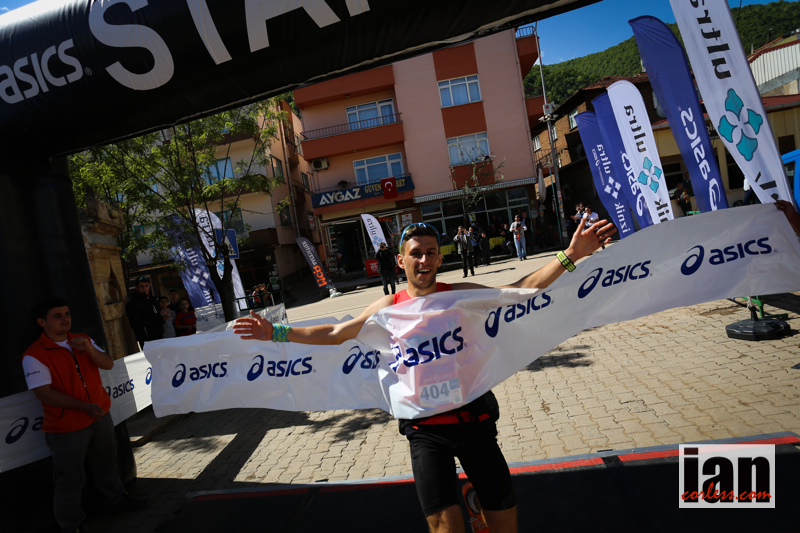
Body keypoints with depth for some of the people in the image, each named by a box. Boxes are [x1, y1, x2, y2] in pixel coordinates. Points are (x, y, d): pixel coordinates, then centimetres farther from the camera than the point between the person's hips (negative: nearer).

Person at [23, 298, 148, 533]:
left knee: (106, 463, 23)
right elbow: (44, 393, -21)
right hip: (67, 427, -6)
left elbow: (108, 364, -2)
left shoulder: (82, 339, 4)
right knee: (70, 480, 7)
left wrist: (89, 349, -21)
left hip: (100, 416, 6)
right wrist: (85, 406, -24)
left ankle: (116, 499, 44)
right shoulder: (34, 355, -17)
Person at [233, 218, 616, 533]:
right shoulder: (388, 307, 2)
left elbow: (520, 291, -7)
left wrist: (569, 257, -15)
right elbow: (333, 334, 9)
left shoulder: (461, 294, 0)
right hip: (425, 430, 0)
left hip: (473, 418, 1)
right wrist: (277, 333, 8)